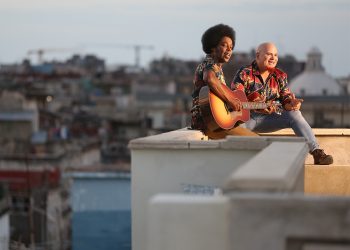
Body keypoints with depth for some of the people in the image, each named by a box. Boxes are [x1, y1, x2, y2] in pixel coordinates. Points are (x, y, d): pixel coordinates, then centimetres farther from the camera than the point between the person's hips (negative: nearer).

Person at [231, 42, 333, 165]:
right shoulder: (244, 74, -6)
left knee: (294, 114, -15)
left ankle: (316, 153, -20)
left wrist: (292, 104, -21)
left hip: (266, 119, 4)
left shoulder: (280, 76, 10)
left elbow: (286, 98, 6)